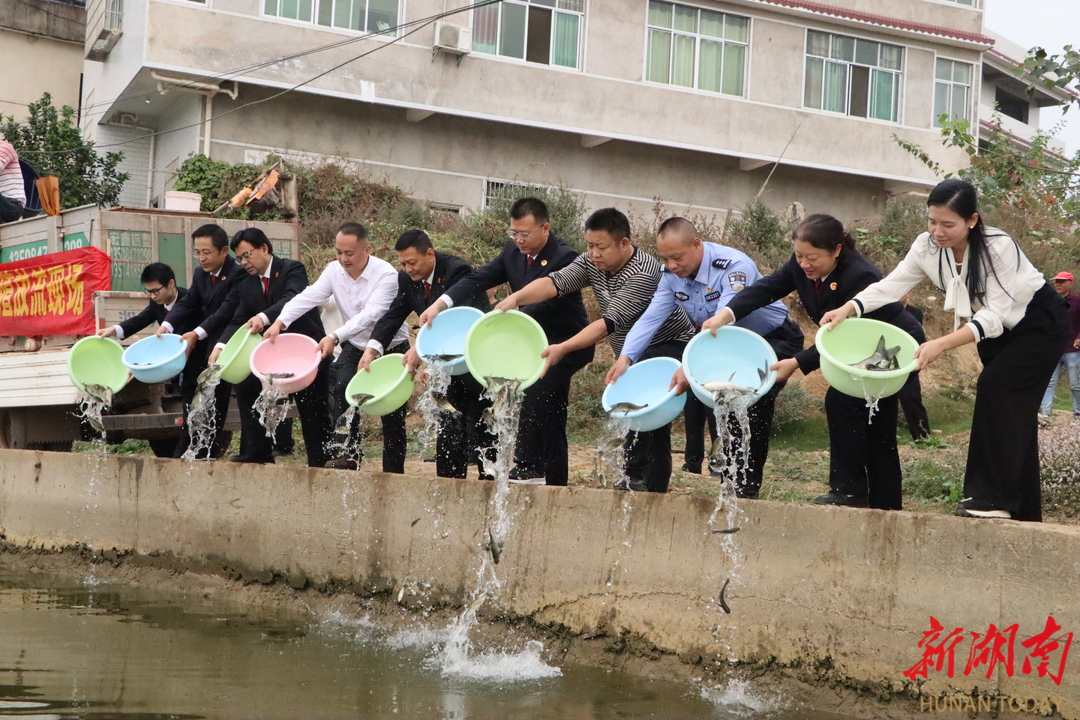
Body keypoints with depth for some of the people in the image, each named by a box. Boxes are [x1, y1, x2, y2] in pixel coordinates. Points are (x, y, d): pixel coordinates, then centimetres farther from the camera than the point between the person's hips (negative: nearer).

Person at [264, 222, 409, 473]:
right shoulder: (335, 270, -6)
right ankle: (346, 454, -17)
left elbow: (370, 314, -35)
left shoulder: (386, 275, -24)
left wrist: (336, 337, -47)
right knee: (341, 388, -22)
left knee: (392, 415, 1)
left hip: (391, 348, -4)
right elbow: (308, 297, -16)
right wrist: (280, 322, -33)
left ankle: (393, 472, 12)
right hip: (355, 347, 4)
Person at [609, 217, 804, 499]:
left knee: (753, 399, -26)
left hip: (775, 339, -7)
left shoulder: (734, 267, -34)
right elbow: (650, 317, -18)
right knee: (696, 391, -8)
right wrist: (626, 357, -35)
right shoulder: (673, 275, -11)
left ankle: (747, 484, -17)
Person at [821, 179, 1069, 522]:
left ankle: (992, 498, -21)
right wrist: (847, 309, -36)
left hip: (1038, 323, -7)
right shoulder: (927, 247, -13)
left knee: (995, 387, -23)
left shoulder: (999, 248, -31)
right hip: (997, 330, 7)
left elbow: (994, 316, -34)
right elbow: (891, 285, -19)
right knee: (1009, 413, 5)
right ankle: (1023, 511, 11)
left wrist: (943, 344, -46)